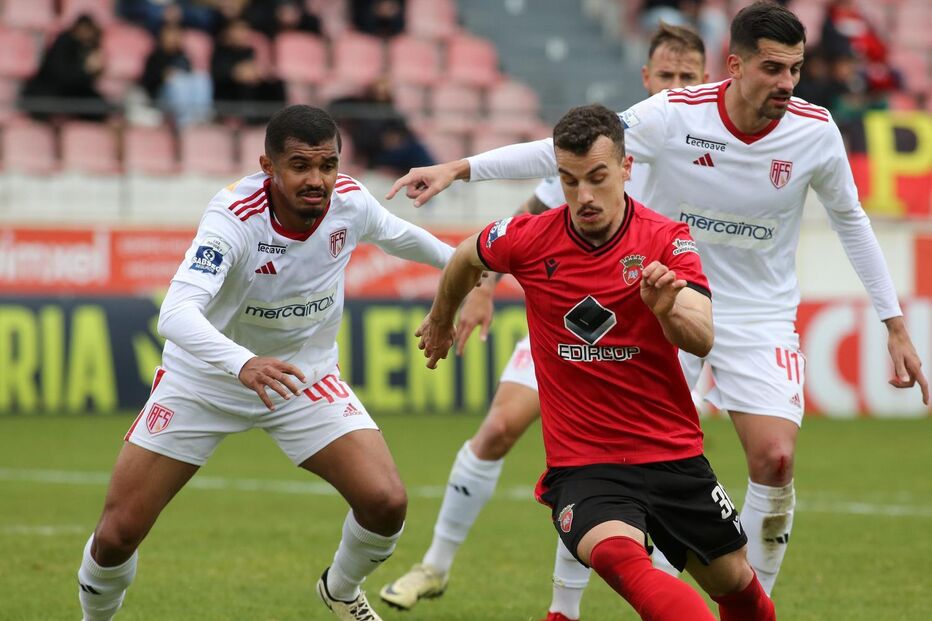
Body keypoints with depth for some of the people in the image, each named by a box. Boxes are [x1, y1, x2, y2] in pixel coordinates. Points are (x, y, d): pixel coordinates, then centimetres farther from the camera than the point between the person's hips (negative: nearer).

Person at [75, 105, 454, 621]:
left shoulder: (350, 202, -16)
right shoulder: (234, 215, -31)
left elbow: (397, 234, 10)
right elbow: (176, 313, -44)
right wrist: (242, 364, -61)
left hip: (305, 377, 3)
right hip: (204, 379, -3)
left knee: (386, 503, -17)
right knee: (118, 533, -7)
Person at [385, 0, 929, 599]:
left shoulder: (816, 131, -12)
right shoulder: (674, 115, -18)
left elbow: (852, 220, 5)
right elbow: (563, 151, -12)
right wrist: (459, 168, -19)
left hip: (761, 318, 0)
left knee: (775, 461, -17)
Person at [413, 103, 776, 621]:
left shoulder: (666, 239, -8)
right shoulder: (529, 239, -6)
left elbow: (702, 340, -20)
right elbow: (466, 259, 17)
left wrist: (668, 308, -41)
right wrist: (441, 319, 33)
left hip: (674, 455, 2)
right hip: (582, 463, -2)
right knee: (619, 557, -33)